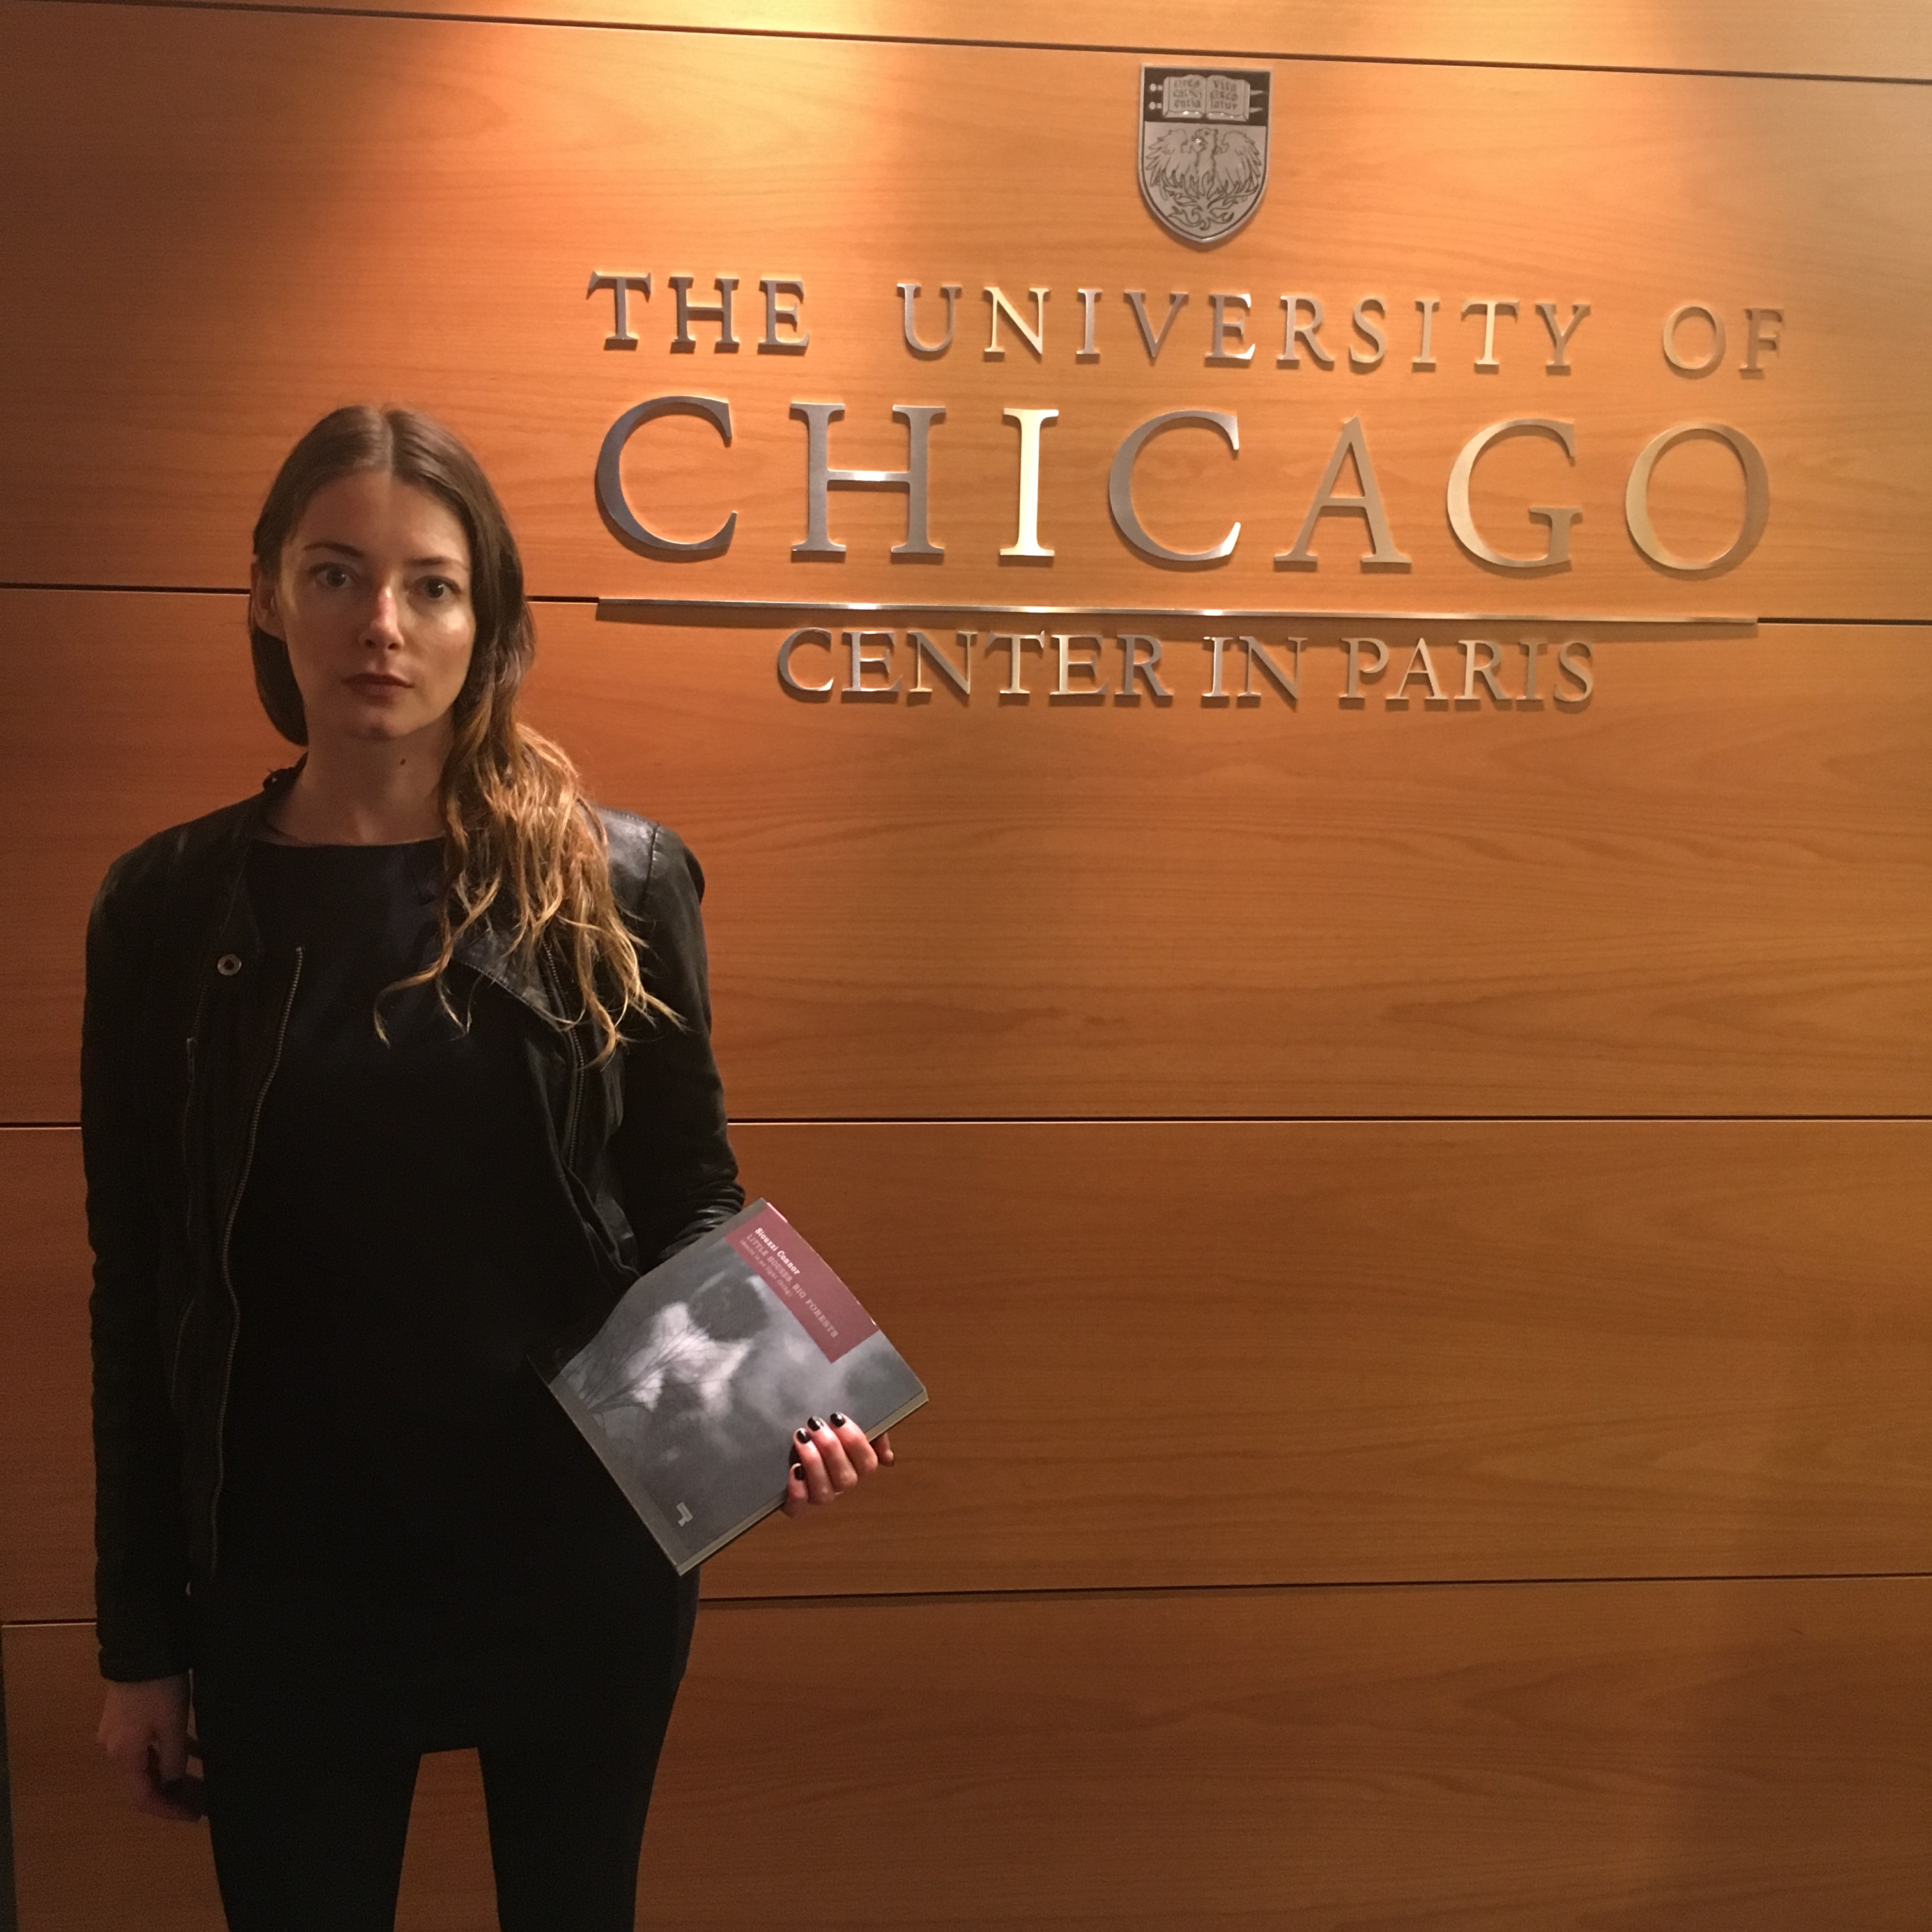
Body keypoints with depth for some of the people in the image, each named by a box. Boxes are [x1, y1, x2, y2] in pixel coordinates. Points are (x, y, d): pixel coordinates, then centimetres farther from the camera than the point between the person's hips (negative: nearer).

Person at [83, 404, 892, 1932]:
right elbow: (139, 1291, 0)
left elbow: (694, 1202, 0)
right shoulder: (170, 907, -3)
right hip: (289, 1571, 0)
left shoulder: (616, 885, -6)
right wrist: (142, 1639, 2)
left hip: (584, 1552, 0)